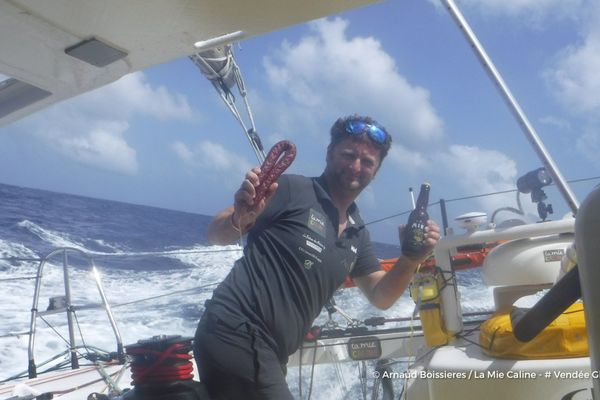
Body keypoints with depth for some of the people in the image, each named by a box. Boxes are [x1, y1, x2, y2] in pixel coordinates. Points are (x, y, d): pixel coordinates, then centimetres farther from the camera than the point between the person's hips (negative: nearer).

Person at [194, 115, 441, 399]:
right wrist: (239, 219, -33)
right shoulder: (292, 190, -10)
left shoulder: (357, 233, 12)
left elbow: (380, 297, 11)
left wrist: (411, 259, -7)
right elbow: (217, 235, -11)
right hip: (236, 335, -8)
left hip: (270, 351, 9)